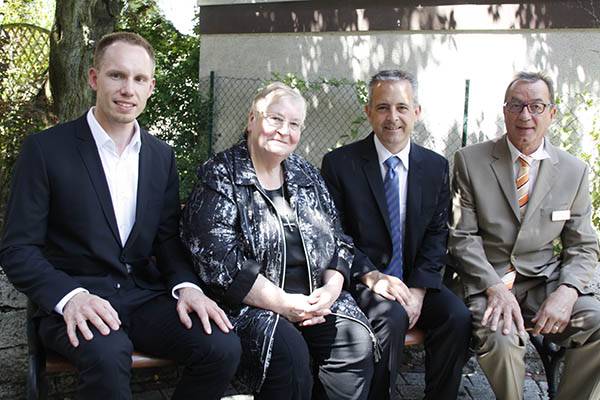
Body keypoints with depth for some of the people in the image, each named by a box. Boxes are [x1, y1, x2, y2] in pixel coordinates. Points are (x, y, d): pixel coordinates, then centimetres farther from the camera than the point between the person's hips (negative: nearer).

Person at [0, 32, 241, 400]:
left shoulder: (161, 156, 11)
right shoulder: (46, 149, -3)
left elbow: (168, 238, 12)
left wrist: (186, 285, -10)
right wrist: (70, 297, -24)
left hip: (144, 297, 5)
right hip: (73, 300, -4)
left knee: (223, 348, -20)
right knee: (107, 353, -37)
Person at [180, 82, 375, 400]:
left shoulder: (308, 175, 16)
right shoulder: (220, 175, -3)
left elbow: (338, 240, 15)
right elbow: (218, 258, -14)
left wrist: (331, 288, -6)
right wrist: (282, 303, -18)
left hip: (316, 298, 6)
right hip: (249, 302, -5)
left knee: (357, 341, -18)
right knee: (288, 350, -31)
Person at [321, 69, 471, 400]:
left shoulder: (436, 166, 7)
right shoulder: (339, 164, -4)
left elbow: (437, 234, 4)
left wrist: (418, 288, -10)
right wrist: (371, 276, -18)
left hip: (416, 279, 4)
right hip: (362, 279, -3)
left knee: (458, 317, -21)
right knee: (391, 316, -31)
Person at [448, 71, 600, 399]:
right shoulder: (470, 160, 0)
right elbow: (462, 237, -3)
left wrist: (566, 292, -13)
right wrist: (495, 288, -18)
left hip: (544, 279, 3)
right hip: (486, 279, -2)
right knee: (500, 338, -32)